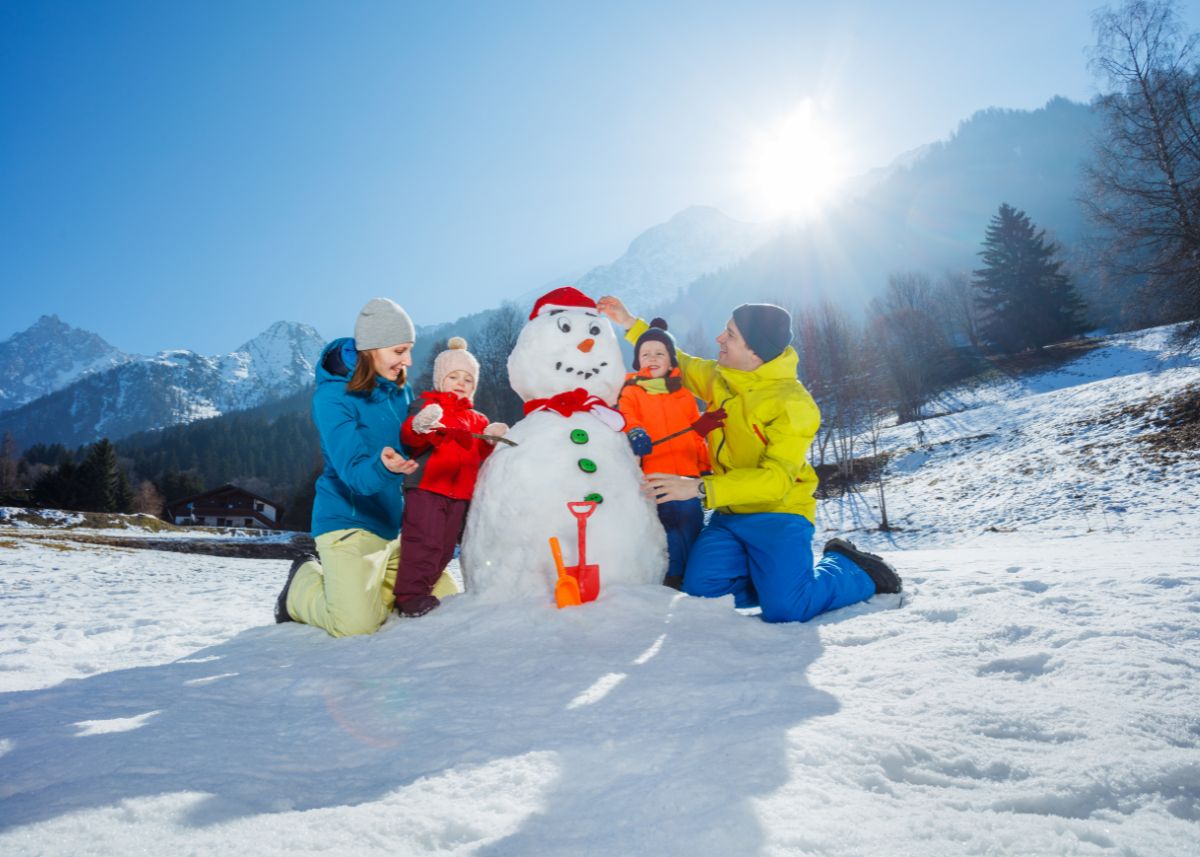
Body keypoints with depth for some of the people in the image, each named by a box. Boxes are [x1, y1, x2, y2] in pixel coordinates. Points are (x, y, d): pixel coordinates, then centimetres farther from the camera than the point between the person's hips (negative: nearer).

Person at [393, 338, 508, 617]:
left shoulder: (476, 419, 20)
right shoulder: (426, 405, 1)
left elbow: (480, 454, 14)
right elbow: (407, 437, -15)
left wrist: (491, 439, -7)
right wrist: (420, 426, -38)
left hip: (460, 493, 7)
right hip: (426, 487, -6)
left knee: (444, 547, 12)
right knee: (423, 543, -11)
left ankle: (422, 589, 24)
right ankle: (410, 595, -2)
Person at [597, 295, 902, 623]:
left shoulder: (792, 404, -18)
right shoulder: (719, 377, 3)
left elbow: (776, 478, -27)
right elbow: (678, 364, 23)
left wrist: (700, 488, -34)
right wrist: (631, 324, 20)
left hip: (776, 514, -6)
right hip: (729, 515, 6)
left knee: (785, 608, -20)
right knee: (702, 591, -14)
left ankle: (856, 571, 10)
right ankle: (774, 575, 13)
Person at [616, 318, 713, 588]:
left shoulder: (684, 394, 17)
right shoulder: (632, 391, 6)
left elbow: (698, 434, 19)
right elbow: (623, 414, -16)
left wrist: (705, 467, 17)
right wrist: (634, 430, -38)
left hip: (686, 474, 4)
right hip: (653, 475, -4)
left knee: (692, 520, 2)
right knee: (669, 525, -9)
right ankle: (673, 576, 8)